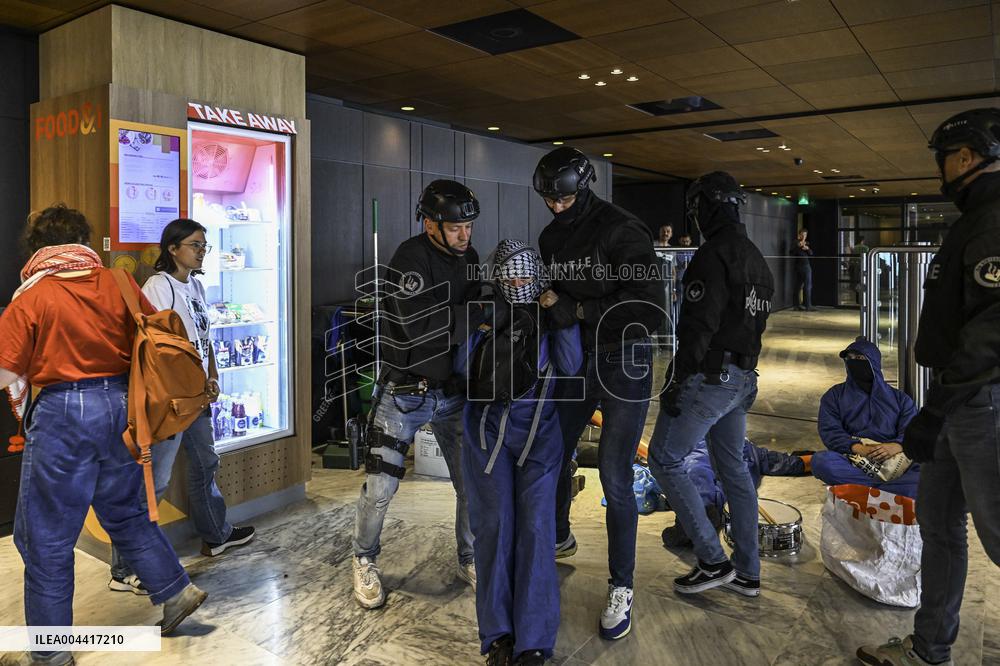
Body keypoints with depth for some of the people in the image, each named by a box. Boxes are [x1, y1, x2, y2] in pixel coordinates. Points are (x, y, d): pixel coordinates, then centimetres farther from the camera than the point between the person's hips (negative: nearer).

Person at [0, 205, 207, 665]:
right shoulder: (118, 285, 1)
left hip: (63, 414, -4)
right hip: (122, 406, 5)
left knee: (46, 537, 10)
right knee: (126, 511, 24)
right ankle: (176, 591, 27)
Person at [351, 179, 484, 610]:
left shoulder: (468, 257, 4)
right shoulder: (411, 258, -19)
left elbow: (476, 309, 12)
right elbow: (421, 327, -30)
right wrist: (483, 314, -30)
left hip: (453, 392, 6)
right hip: (403, 392, -5)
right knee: (381, 487, 0)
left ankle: (470, 560, 29)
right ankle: (365, 562, 27)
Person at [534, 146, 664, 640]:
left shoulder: (622, 231, -16)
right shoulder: (551, 238, 5)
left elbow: (650, 307, -24)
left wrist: (577, 311, -26)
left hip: (624, 363, -6)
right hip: (576, 362, 7)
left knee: (614, 477, -5)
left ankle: (621, 588, 13)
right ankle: (559, 538, 44)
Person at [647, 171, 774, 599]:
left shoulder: (714, 255, -15)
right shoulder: (757, 260, 16)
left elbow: (699, 326, -22)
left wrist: (674, 381, -18)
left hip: (708, 378, -9)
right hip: (742, 379, 10)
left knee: (664, 460, 1)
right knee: (733, 469, 15)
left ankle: (713, 562, 4)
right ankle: (747, 572, 23)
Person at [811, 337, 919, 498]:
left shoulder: (900, 398, 22)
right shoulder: (834, 396, 19)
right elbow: (829, 431, 4)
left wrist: (896, 446, -17)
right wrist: (857, 448, -16)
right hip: (852, 463, 0)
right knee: (820, 460, -34)